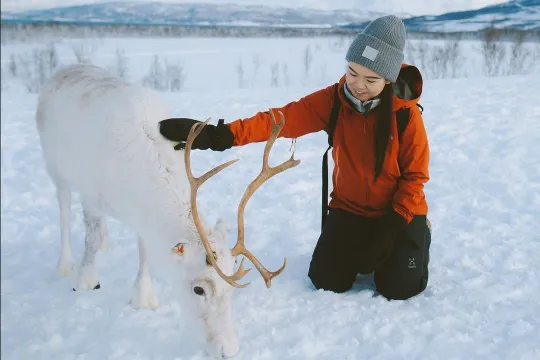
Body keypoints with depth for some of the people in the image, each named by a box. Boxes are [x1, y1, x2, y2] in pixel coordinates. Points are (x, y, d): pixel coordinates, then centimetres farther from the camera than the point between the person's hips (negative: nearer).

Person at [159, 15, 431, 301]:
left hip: (399, 212, -2)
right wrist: (220, 136, -42)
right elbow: (281, 119, -28)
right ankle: (361, 245, 27)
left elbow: (415, 175, -12)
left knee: (399, 287, -10)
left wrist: (394, 227, -18)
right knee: (326, 281, -6)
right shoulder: (332, 101, -15)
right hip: (349, 208, 2)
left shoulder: (406, 113, -21)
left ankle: (418, 234, 22)